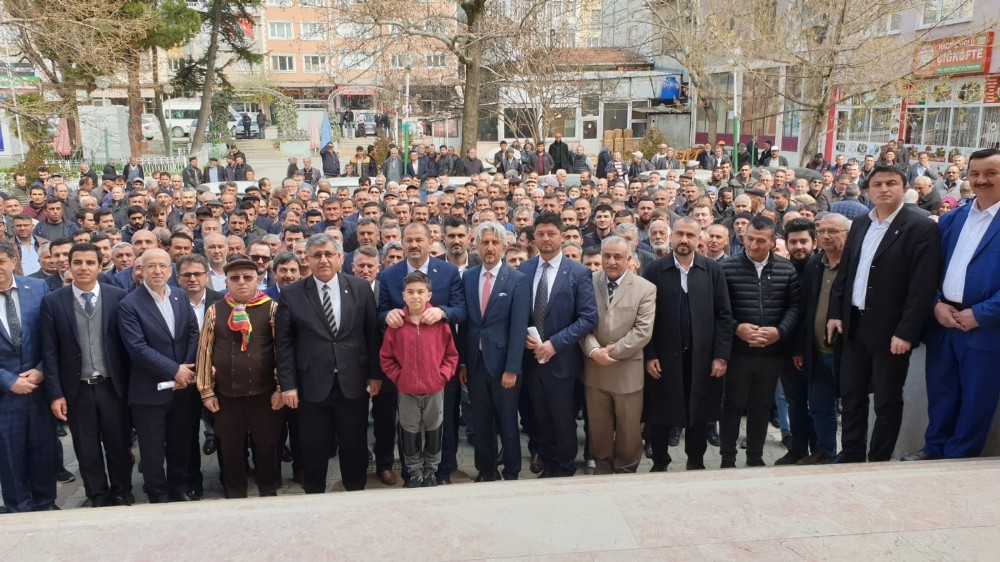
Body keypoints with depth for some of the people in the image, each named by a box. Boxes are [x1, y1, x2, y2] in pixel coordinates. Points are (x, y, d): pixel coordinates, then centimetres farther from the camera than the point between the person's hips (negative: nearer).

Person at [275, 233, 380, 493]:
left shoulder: (361, 288, 0)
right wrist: (287, 384, -5)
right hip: (312, 386, -1)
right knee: (314, 451, 12)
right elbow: (283, 343, -1)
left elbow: (372, 334, 3)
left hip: (353, 384, 1)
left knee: (355, 448, 14)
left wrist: (375, 374, 2)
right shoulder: (291, 294, -2)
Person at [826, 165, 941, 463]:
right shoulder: (860, 224, 9)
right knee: (851, 394, 14)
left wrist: (906, 332, -19)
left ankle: (878, 462, 21)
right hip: (855, 325, 6)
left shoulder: (922, 228, -11)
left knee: (887, 401, 7)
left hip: (890, 330, -6)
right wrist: (836, 313, 6)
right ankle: (851, 454, 29)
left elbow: (923, 286, -16)